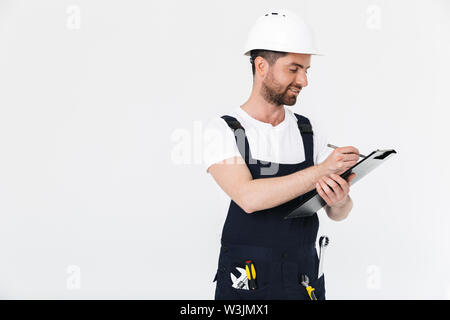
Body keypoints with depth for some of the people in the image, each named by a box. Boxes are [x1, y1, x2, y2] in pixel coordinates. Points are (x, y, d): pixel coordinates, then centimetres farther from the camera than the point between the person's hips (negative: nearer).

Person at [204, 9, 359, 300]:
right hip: (246, 286, -4)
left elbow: (338, 213, 4)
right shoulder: (223, 131, -9)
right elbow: (248, 197, -24)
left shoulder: (308, 131, 4)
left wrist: (340, 201, -20)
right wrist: (322, 170, -26)